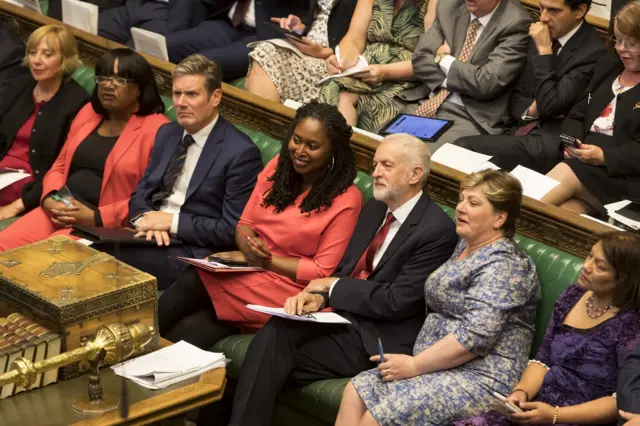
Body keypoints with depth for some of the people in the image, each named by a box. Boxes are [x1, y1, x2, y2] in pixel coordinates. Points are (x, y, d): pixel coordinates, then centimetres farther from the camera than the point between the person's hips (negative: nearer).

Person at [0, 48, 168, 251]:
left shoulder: (155, 129, -5)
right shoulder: (88, 112, 17)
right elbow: (60, 166, 21)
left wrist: (96, 217, -16)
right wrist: (49, 198, -1)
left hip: (105, 226, -7)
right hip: (59, 213, 7)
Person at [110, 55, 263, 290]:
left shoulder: (240, 152, -9)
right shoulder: (167, 134, 14)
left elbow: (234, 229, -13)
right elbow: (140, 194, 16)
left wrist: (173, 222, -16)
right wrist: (145, 219, -7)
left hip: (195, 254, -6)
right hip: (153, 239, 7)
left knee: (110, 260, -29)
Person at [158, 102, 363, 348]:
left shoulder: (345, 200, -9)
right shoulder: (278, 167, 9)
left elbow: (322, 270, -10)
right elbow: (245, 223, 12)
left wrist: (264, 261, -14)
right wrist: (248, 246, -12)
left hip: (285, 288, -6)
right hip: (247, 269, 6)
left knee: (190, 286, -25)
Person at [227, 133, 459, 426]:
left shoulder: (437, 230, -13)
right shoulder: (375, 207, 12)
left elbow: (397, 302, -16)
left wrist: (332, 286, -7)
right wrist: (318, 297, -7)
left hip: (377, 338, -7)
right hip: (341, 313, 7)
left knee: (275, 359, -22)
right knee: (273, 333, -21)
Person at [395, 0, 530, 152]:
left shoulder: (515, 23, -11)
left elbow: (487, 84, -19)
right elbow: (420, 60, 5)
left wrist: (444, 60, -5)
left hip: (472, 115, -6)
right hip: (426, 103, 6)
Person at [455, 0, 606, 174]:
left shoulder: (592, 51, -11)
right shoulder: (540, 38, 12)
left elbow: (549, 106, -18)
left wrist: (544, 50, -16)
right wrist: (530, 109, -6)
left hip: (552, 143, -7)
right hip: (521, 130, 7)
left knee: (465, 149, -25)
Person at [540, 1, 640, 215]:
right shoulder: (608, 64, 21)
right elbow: (577, 114, 20)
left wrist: (603, 156, -22)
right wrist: (572, 141, -1)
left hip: (621, 174, -5)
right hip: (582, 161, 5)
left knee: (568, 173, -31)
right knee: (562, 216, -25)